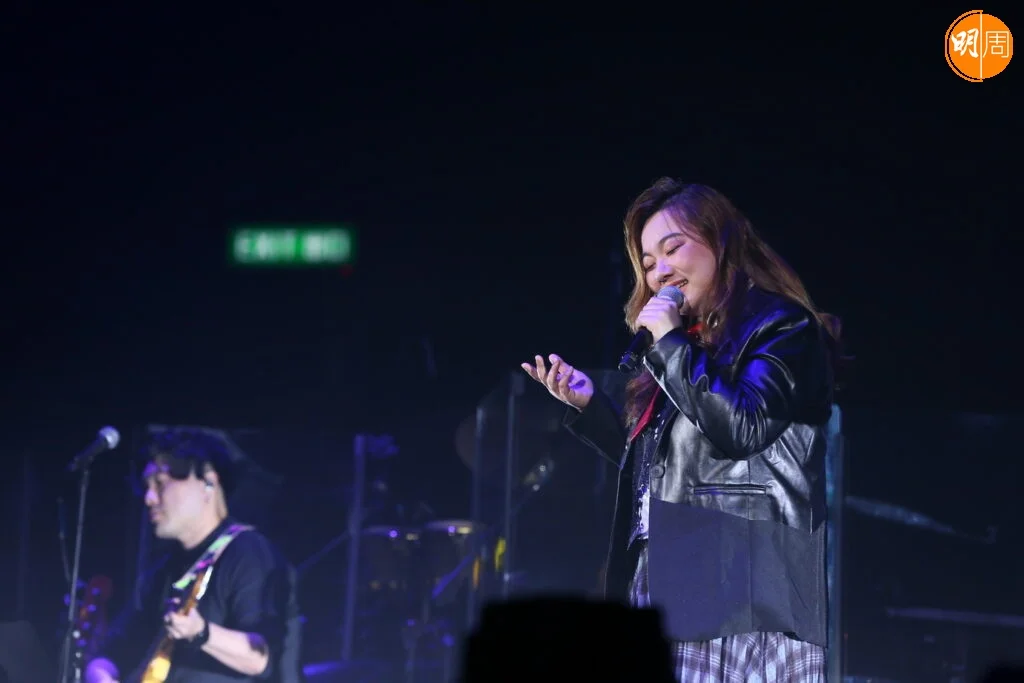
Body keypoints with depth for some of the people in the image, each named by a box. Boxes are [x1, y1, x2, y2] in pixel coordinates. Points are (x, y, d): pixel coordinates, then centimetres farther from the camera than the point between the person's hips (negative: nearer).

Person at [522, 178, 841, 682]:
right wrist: (588, 406, 18)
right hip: (671, 592, 8)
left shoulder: (781, 328, 0)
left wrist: (672, 343, -10)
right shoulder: (689, 348, 25)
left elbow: (742, 427, -16)